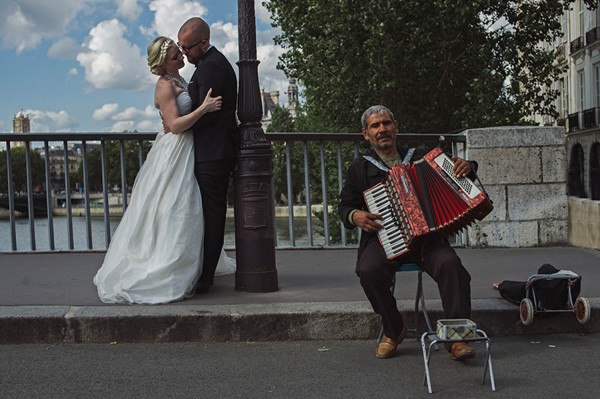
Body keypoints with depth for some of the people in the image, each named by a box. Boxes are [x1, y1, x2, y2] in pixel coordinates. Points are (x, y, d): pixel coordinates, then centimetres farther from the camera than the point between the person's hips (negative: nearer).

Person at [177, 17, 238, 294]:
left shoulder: (210, 66, -13)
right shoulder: (214, 62, 20)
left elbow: (206, 113, -19)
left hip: (212, 155, -11)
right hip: (215, 152, 11)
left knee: (210, 216, -8)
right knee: (211, 215, 11)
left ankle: (204, 278, -5)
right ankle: (204, 273, 17)